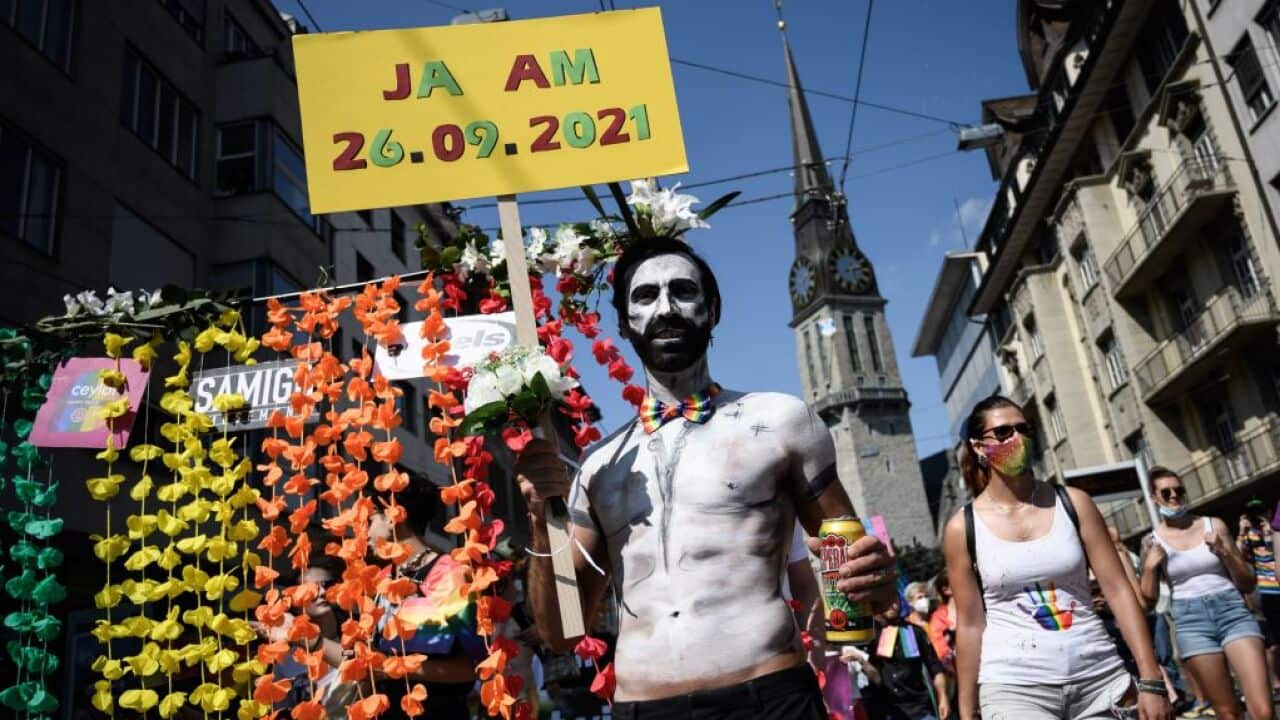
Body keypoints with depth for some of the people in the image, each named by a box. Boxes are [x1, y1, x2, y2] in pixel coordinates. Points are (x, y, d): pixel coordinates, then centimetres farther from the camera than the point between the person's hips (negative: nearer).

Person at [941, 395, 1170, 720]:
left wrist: (1151, 679, -4)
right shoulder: (963, 528, -2)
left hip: (1099, 678, 2)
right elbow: (970, 624, 2)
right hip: (1014, 686, -2)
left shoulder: (1072, 503, 3)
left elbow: (1118, 590, 2)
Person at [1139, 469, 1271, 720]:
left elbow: (1248, 583, 9)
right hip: (1191, 621, 0)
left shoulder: (1214, 525, 5)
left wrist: (1225, 553, -8)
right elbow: (1148, 599, 7)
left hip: (1232, 611, 0)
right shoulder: (1152, 541, 4)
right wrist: (1150, 566, -9)